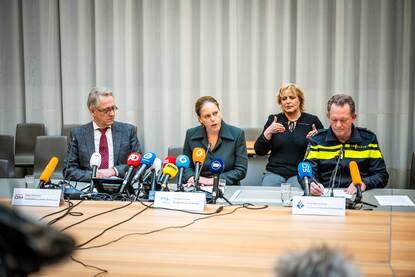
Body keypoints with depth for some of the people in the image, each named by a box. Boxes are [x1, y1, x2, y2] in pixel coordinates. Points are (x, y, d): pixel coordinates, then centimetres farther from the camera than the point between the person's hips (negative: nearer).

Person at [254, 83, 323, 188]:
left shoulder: (312, 121, 6)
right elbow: (259, 151, 6)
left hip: (301, 173, -1)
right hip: (274, 172, 2)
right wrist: (268, 132, -9)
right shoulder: (273, 120, 11)